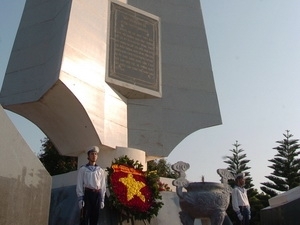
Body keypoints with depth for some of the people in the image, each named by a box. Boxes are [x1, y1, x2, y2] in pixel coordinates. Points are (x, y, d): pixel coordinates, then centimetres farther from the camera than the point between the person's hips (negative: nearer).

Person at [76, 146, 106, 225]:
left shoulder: (101, 171, 14)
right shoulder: (82, 169, 6)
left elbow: (103, 186, 13)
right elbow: (79, 185, 1)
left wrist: (102, 200, 7)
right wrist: (80, 199, -7)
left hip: (97, 195, 3)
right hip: (87, 194, -3)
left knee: (95, 218, 5)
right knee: (85, 218, -6)